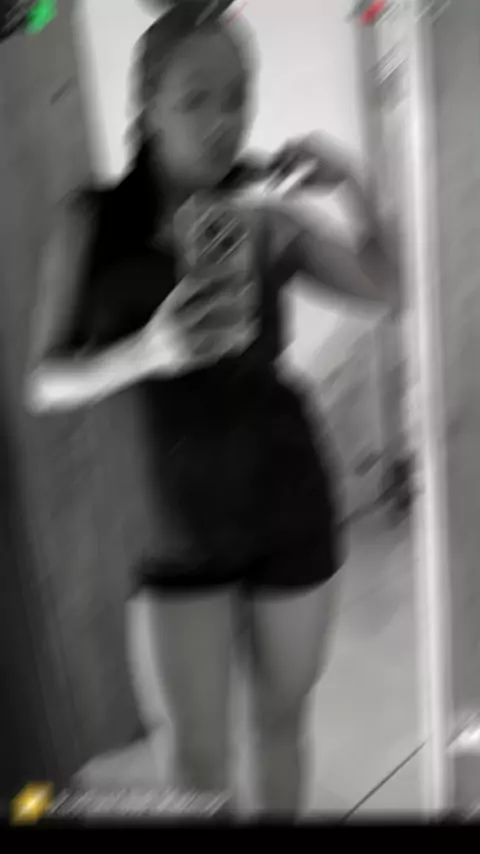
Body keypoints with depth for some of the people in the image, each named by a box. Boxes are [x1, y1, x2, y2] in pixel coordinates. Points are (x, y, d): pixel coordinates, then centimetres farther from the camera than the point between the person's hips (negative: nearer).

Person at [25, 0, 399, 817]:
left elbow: (385, 288, 10)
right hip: (176, 524, -1)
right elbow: (45, 383, -8)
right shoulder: (90, 222, -5)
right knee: (199, 755, 7)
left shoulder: (268, 220, -3)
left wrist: (353, 188, -7)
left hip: (288, 501, 2)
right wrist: (147, 352, -27)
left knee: (282, 718, 18)